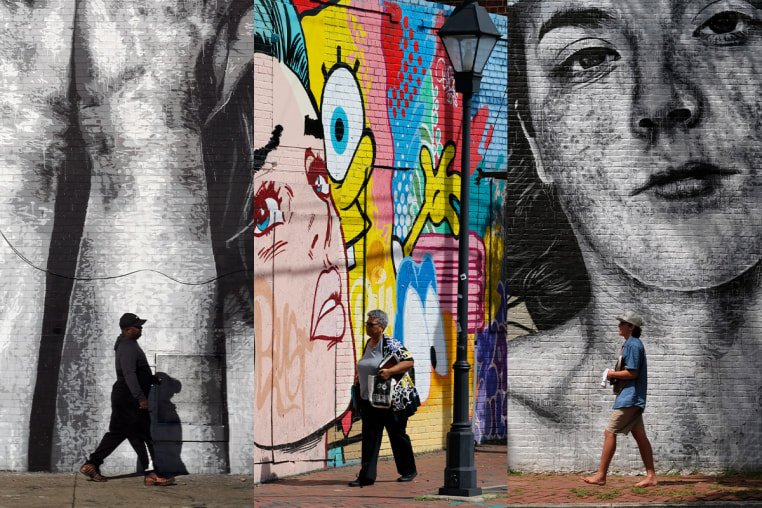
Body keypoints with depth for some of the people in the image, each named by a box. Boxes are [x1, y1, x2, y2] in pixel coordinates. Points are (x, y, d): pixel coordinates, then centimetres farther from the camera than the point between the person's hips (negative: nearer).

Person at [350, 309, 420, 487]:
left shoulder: (390, 344, -13)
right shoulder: (368, 344, 12)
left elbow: (409, 361, -18)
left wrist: (389, 371, -28)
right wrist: (359, 380, 16)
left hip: (392, 399, -7)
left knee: (397, 435, 6)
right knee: (370, 437, 0)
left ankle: (409, 471, 23)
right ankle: (367, 476, -2)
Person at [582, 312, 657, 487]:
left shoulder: (633, 345, -14)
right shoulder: (631, 344, 19)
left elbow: (632, 373, -21)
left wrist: (612, 374, -9)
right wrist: (615, 376, 10)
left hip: (629, 399, -11)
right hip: (633, 399, 11)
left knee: (610, 433, -8)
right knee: (639, 435, 8)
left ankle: (601, 475, -6)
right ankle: (651, 476, 7)